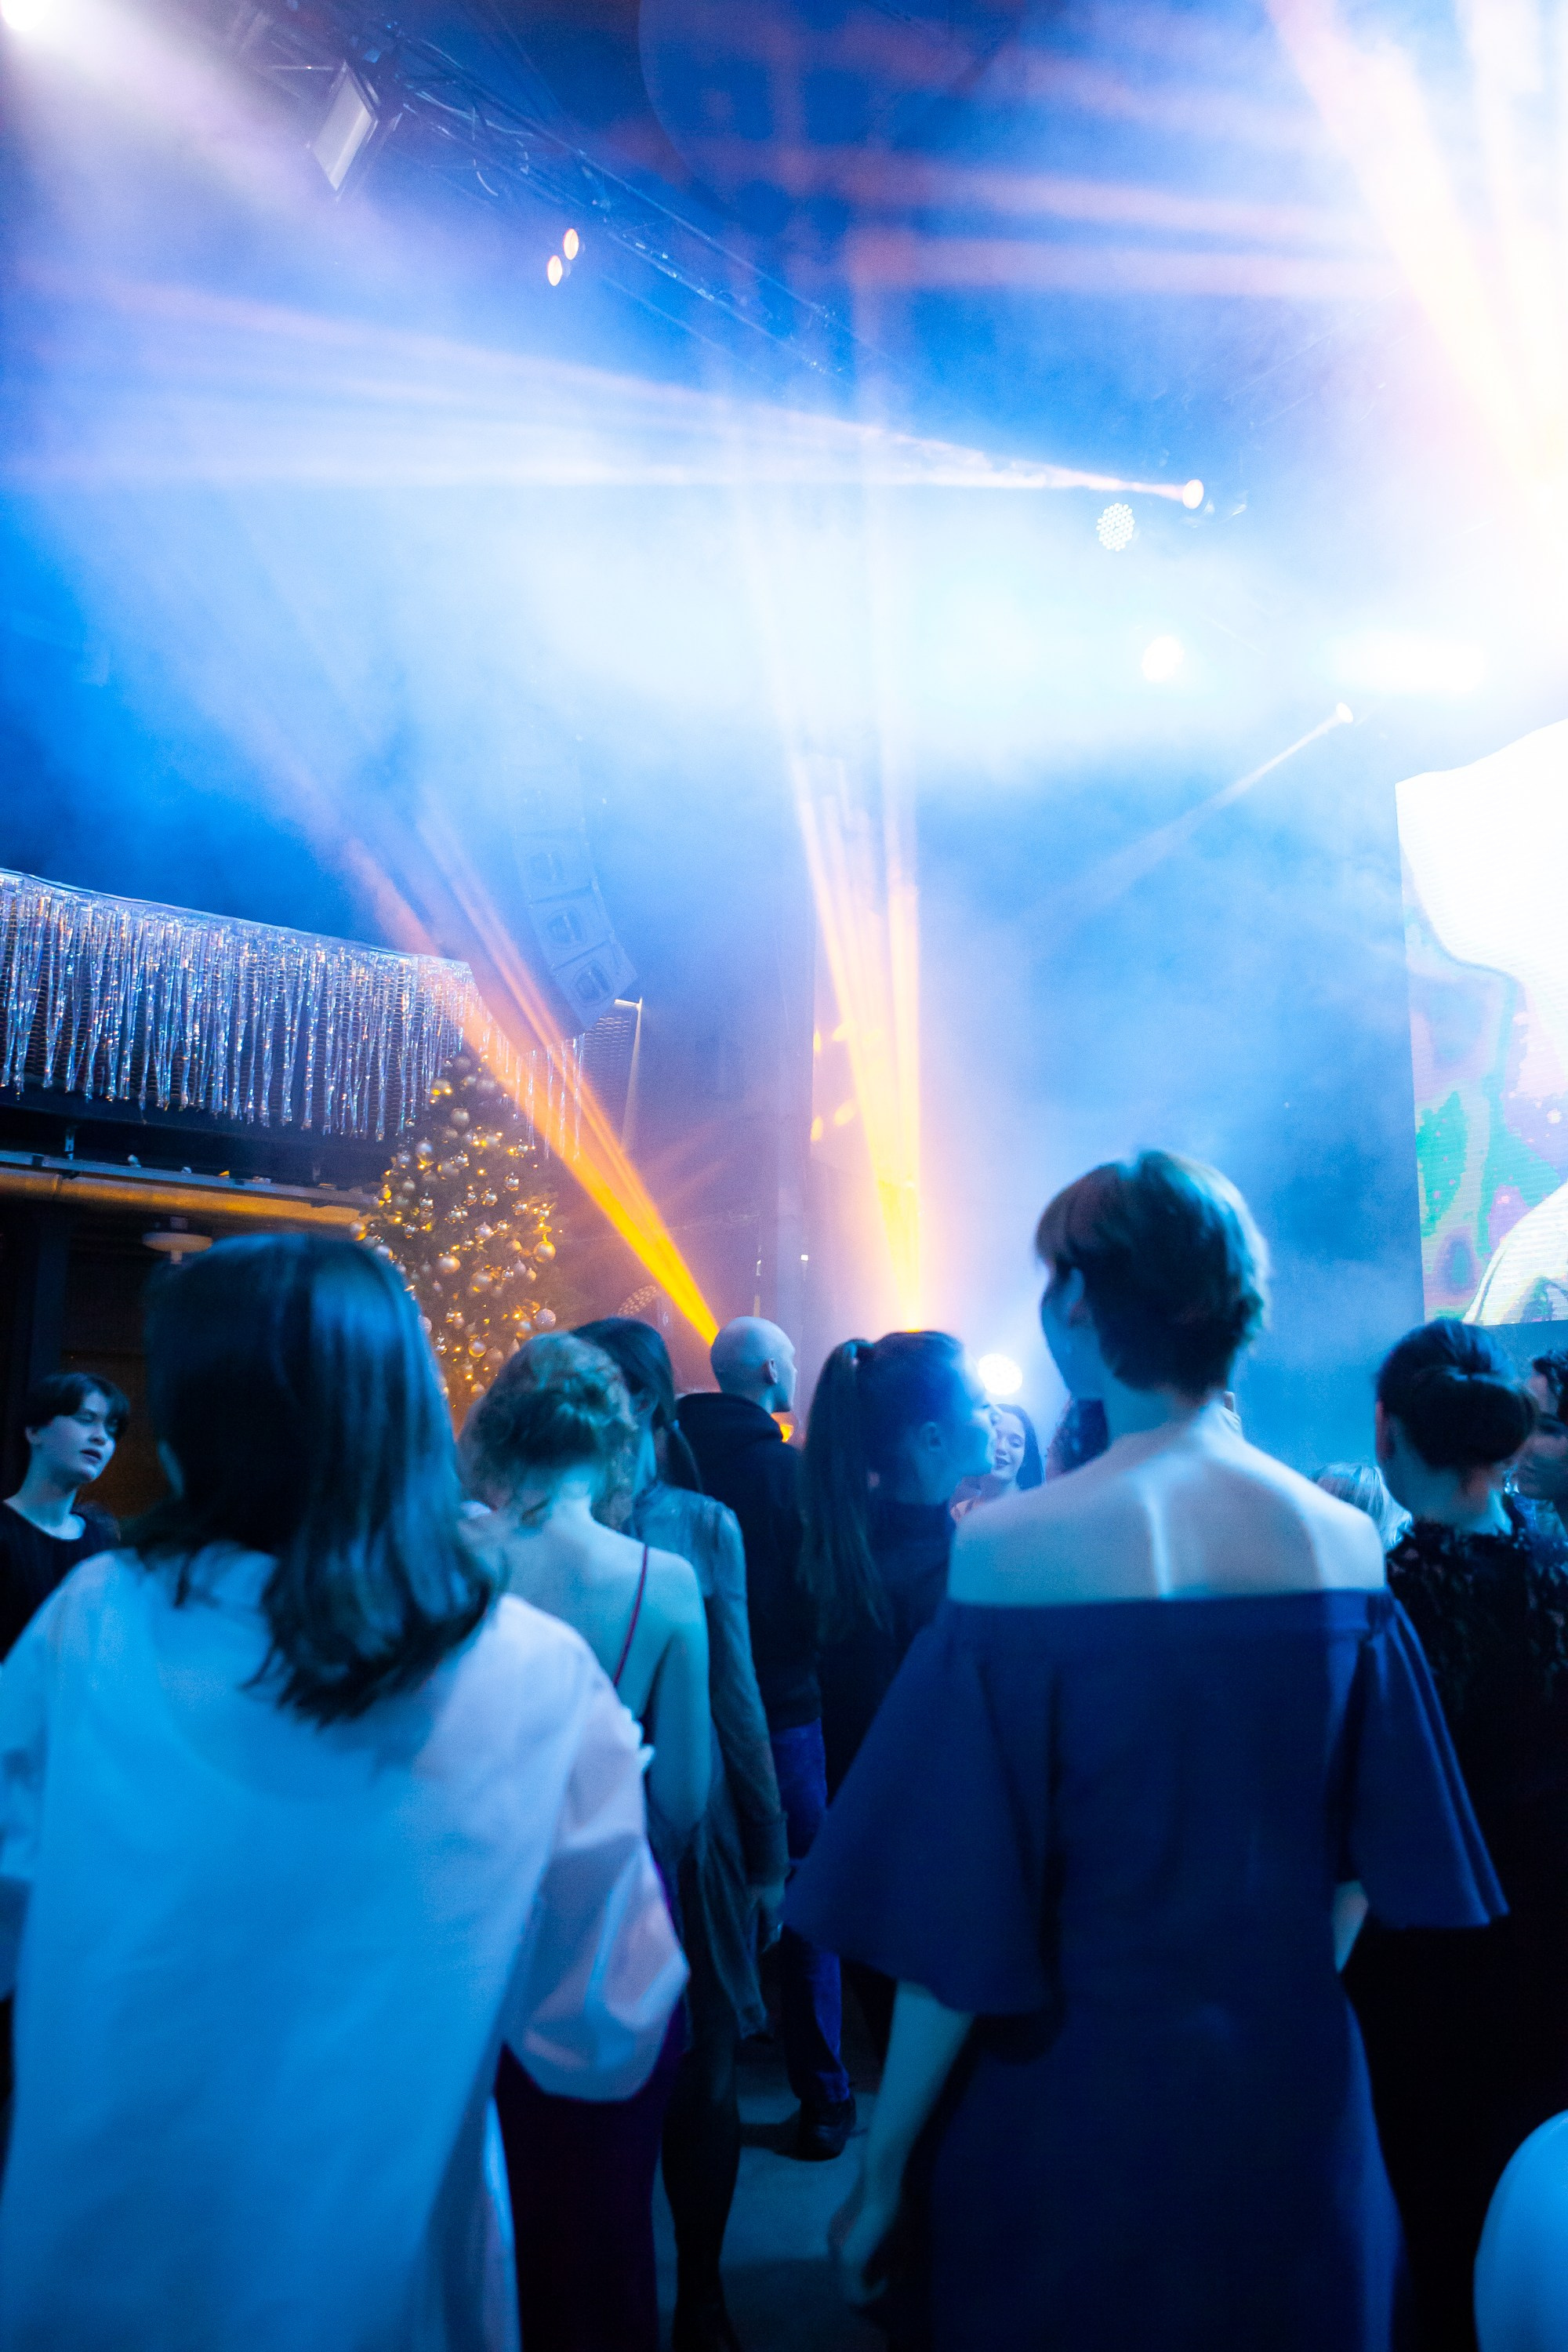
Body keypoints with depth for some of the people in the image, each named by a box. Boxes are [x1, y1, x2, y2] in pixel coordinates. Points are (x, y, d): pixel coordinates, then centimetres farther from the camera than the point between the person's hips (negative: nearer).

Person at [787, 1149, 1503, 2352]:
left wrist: (884, 2174, -5)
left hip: (1080, 2105, -4)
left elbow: (957, 1935, -18)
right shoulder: (1347, 1541, -8)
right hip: (1297, 2092, 4)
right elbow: (1371, 1866, 3)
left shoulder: (1015, 1551, -23)